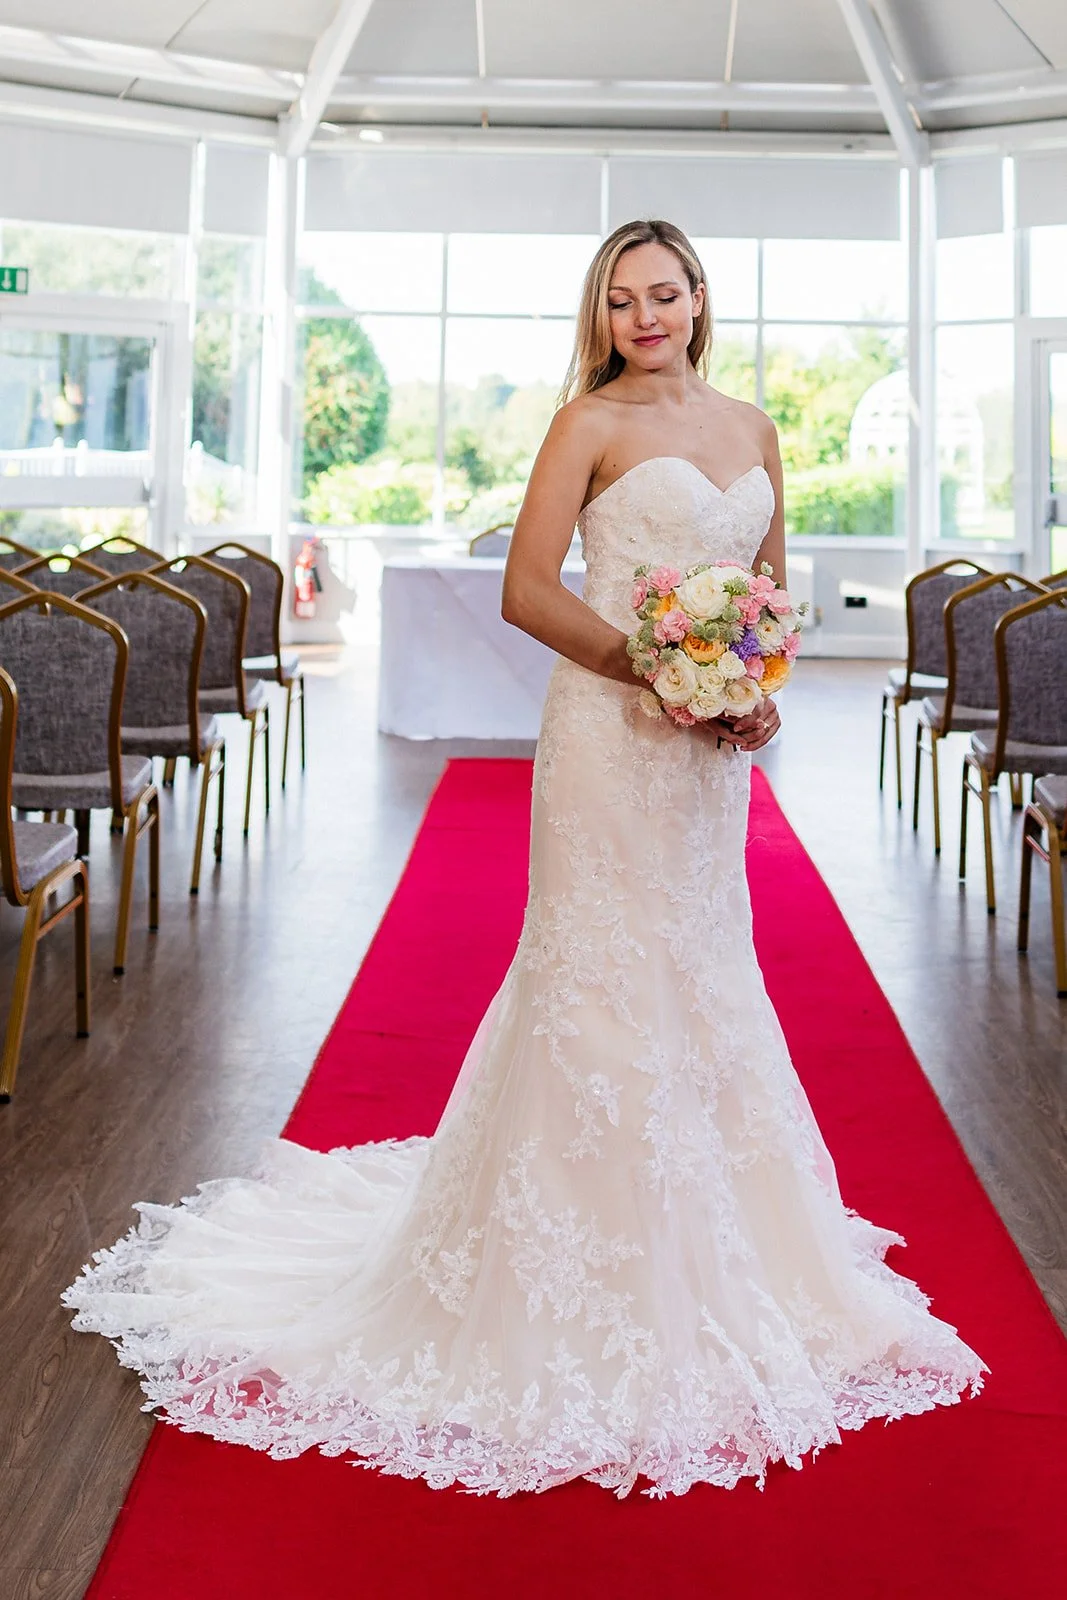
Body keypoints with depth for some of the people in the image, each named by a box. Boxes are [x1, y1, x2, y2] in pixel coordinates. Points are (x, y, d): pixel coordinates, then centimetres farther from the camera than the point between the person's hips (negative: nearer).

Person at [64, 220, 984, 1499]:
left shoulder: (750, 430, 13)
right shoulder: (590, 422, -4)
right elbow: (526, 591, -11)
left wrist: (762, 688, -1)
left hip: (712, 747, 6)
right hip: (611, 732, -6)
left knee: (700, 981, 15)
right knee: (602, 981, -2)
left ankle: (706, 1248, 31)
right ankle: (592, 1276, 11)